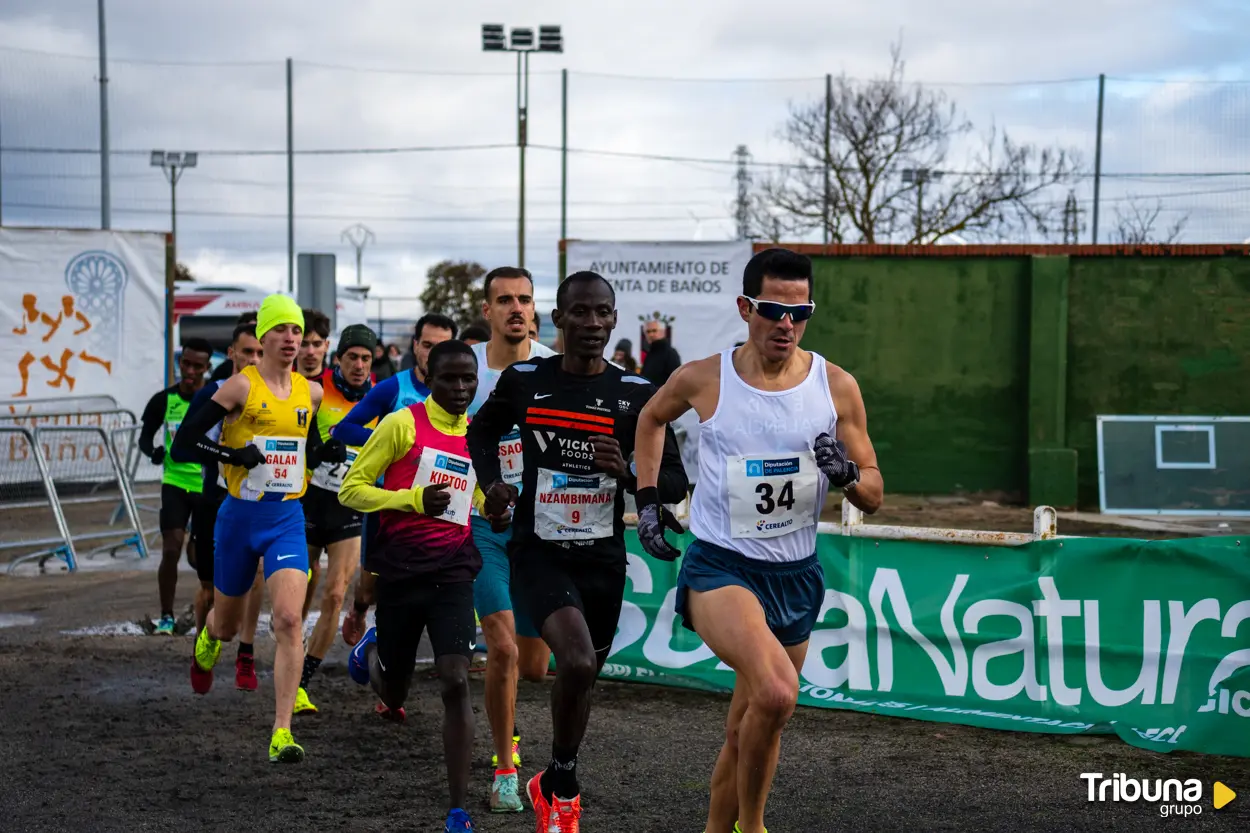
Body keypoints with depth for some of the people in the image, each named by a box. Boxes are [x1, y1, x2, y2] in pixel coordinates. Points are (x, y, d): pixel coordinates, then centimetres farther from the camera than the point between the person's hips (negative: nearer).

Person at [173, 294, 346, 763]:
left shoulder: (311, 392, 6)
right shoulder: (241, 386, -9)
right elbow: (185, 439, -10)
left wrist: (331, 450, 3)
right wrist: (234, 455, -22)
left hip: (288, 519, 2)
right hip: (240, 517, -2)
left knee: (288, 619, -17)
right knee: (228, 623, 16)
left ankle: (282, 733, -16)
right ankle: (207, 641, 56)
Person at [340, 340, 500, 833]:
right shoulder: (402, 424, -6)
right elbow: (350, 490, -7)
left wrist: (497, 511, 1)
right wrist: (415, 499, -21)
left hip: (453, 570, 2)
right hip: (400, 570, -2)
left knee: (456, 682, -15)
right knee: (394, 698, 12)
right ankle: (372, 649, 50)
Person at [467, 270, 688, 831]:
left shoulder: (636, 394, -2)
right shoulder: (523, 380, -1)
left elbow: (676, 484, 0)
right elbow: (482, 430, 19)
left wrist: (627, 472, -19)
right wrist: (491, 481, 0)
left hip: (603, 559, 3)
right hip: (538, 553, -2)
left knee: (581, 678, 16)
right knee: (577, 661, -26)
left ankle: (553, 786, 42)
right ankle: (564, 782, -2)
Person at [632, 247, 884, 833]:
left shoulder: (836, 386, -1)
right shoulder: (702, 379, -5)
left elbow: (873, 496, 4)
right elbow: (651, 419, 18)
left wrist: (847, 475, -18)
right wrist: (647, 499, 11)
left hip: (795, 577, 4)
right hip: (718, 566, -3)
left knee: (749, 730, 14)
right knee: (776, 692, -29)